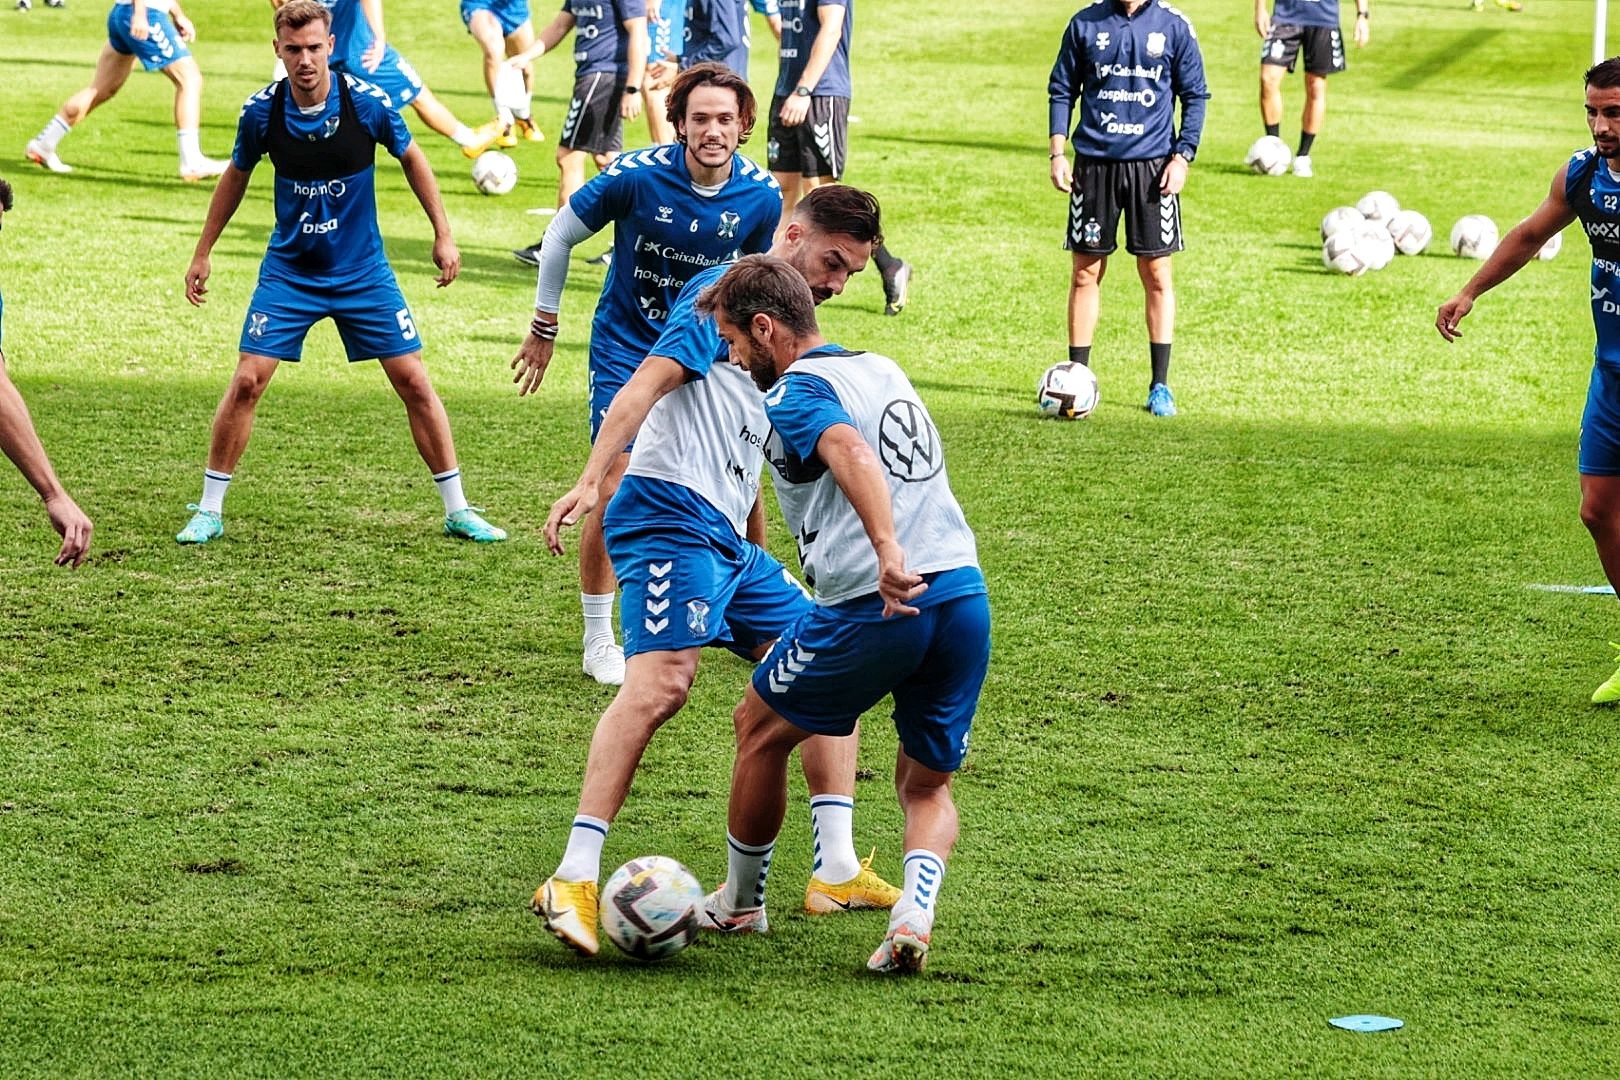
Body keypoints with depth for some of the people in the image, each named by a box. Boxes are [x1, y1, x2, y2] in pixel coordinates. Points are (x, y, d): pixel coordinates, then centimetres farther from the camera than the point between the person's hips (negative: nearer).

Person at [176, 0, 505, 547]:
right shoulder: (262, 111, -12)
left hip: (363, 271, 0)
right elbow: (236, 177, 7)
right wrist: (202, 253, 11)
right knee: (247, 381, -9)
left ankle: (458, 510, 11)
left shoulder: (367, 102, -16)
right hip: (288, 272, 0)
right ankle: (209, 510, 5)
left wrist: (443, 234, 3)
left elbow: (411, 158, 3)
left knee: (414, 381, -1)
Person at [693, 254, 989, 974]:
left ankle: (739, 904, 31)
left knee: (760, 727, 18)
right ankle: (914, 912, -9)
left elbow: (849, 450, -25)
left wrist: (887, 551, -36)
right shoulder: (884, 369, 21)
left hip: (877, 608, -7)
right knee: (926, 786, 19)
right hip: (967, 597, 7)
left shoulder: (794, 394, -5)